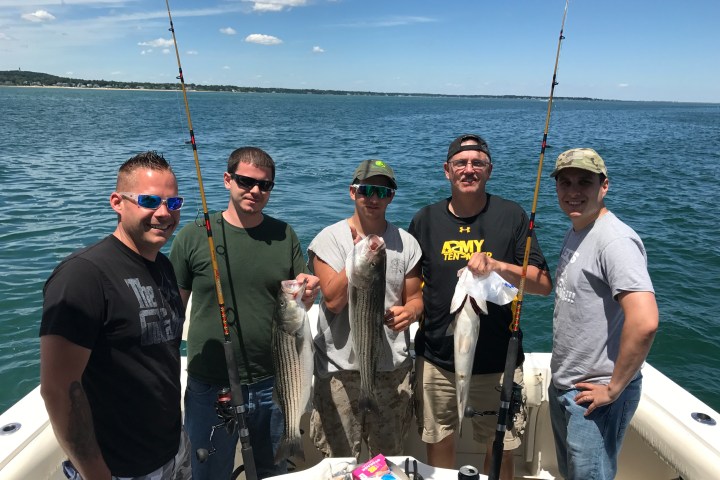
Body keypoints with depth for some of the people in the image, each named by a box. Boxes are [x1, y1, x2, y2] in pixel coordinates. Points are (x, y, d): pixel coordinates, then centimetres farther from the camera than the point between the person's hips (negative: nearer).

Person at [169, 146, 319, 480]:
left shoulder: (284, 236, 0)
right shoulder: (193, 237, -7)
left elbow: (300, 305, 7)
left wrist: (308, 293, -15)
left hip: (272, 383, 2)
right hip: (210, 386, -2)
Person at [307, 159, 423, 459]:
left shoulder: (406, 243, 2)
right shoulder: (328, 239, -6)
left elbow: (415, 297, 7)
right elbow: (333, 301, -15)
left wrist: (409, 311, -16)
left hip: (393, 368, 3)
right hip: (340, 368, -2)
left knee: (390, 459, 20)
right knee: (339, 461, 13)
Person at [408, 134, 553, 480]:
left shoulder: (511, 216, -3)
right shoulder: (426, 220, 2)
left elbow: (543, 284, -6)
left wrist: (497, 266, -22)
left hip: (498, 361, -1)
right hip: (436, 359, 2)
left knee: (501, 450, 12)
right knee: (438, 444, 16)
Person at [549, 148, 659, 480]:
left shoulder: (615, 240, -22)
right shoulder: (574, 233, 8)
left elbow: (644, 322, -32)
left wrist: (614, 389, -21)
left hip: (594, 395, -9)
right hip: (562, 386, 9)